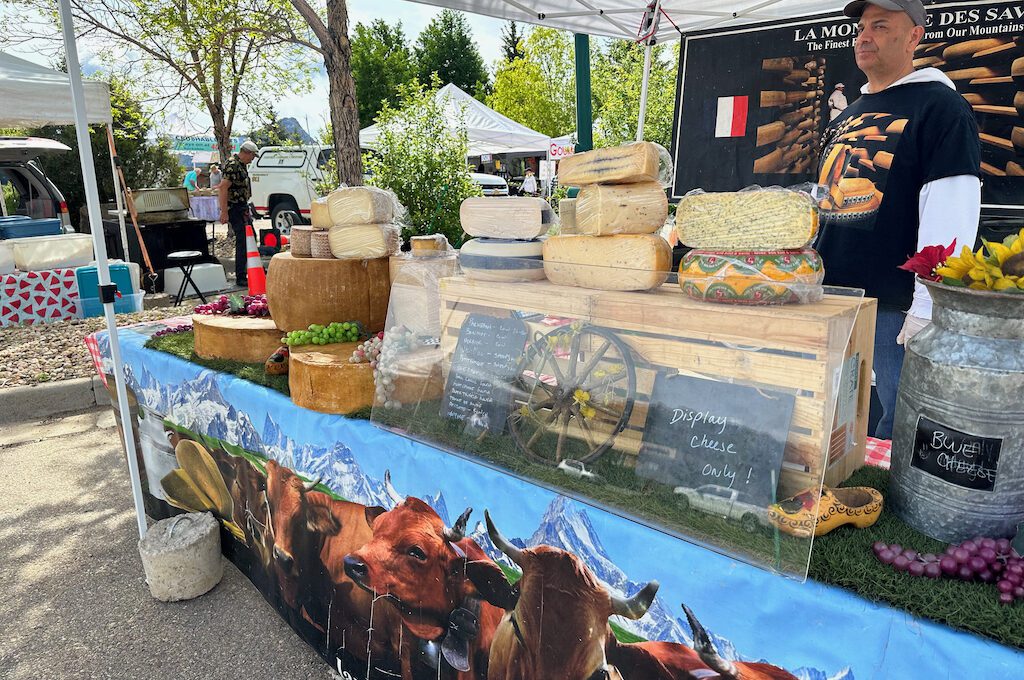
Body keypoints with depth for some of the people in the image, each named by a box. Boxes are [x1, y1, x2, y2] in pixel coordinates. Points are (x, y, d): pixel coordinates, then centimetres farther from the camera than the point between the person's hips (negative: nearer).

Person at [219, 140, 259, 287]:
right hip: (234, 208, -10)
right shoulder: (232, 165, -18)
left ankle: (251, 271, 32)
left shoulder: (242, 165, 13)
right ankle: (240, 278, -9)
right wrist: (224, 212, -27)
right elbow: (223, 188, -24)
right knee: (242, 241, -11)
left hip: (243, 207, 10)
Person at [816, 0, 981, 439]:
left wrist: (929, 305, -21)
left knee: (892, 432, 1)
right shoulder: (846, 117, 19)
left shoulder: (938, 105, -4)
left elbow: (949, 213, -14)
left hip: (893, 308, -7)